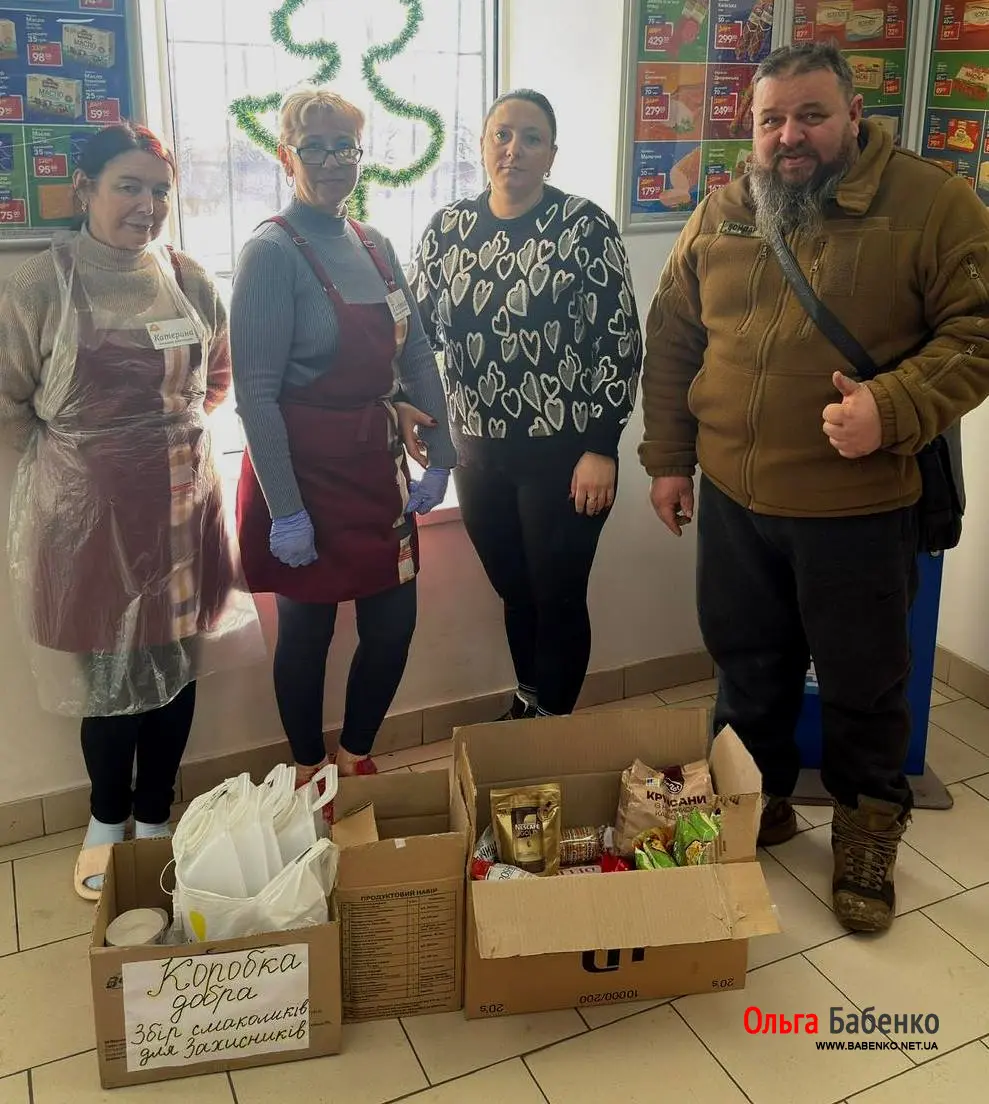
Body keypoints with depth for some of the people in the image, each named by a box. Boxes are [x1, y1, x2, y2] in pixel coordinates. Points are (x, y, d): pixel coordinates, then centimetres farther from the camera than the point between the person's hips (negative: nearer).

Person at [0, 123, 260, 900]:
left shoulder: (191, 282, 1)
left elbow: (217, 381, 15)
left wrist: (171, 429, 5)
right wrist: (81, 450, -1)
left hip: (181, 501, 3)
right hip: (88, 512, -3)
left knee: (177, 660, 12)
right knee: (110, 670, 8)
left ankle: (155, 818, 34)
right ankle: (108, 820, 34)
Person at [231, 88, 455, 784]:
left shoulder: (376, 247, 7)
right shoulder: (273, 253, -13)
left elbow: (417, 358, 11)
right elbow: (256, 393, -17)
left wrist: (439, 458, 4)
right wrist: (286, 510, -19)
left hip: (376, 470, 6)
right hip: (306, 474, -6)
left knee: (394, 622, 10)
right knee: (308, 628, 8)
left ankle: (358, 758, 33)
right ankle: (309, 774, 30)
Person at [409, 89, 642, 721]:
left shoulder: (585, 227, -8)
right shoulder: (448, 229, 4)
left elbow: (621, 343, -10)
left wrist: (601, 449, -14)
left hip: (564, 453, -4)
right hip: (478, 454, 4)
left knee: (558, 600, 8)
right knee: (514, 593, 18)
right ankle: (527, 710, 39)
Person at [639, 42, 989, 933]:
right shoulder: (720, 216, 5)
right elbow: (671, 340, 10)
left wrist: (892, 408, -26)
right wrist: (668, 458, 7)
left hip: (857, 508, -3)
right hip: (733, 500, 4)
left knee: (864, 681, 12)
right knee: (747, 667, 18)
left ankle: (868, 830, 35)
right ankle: (758, 801, 40)